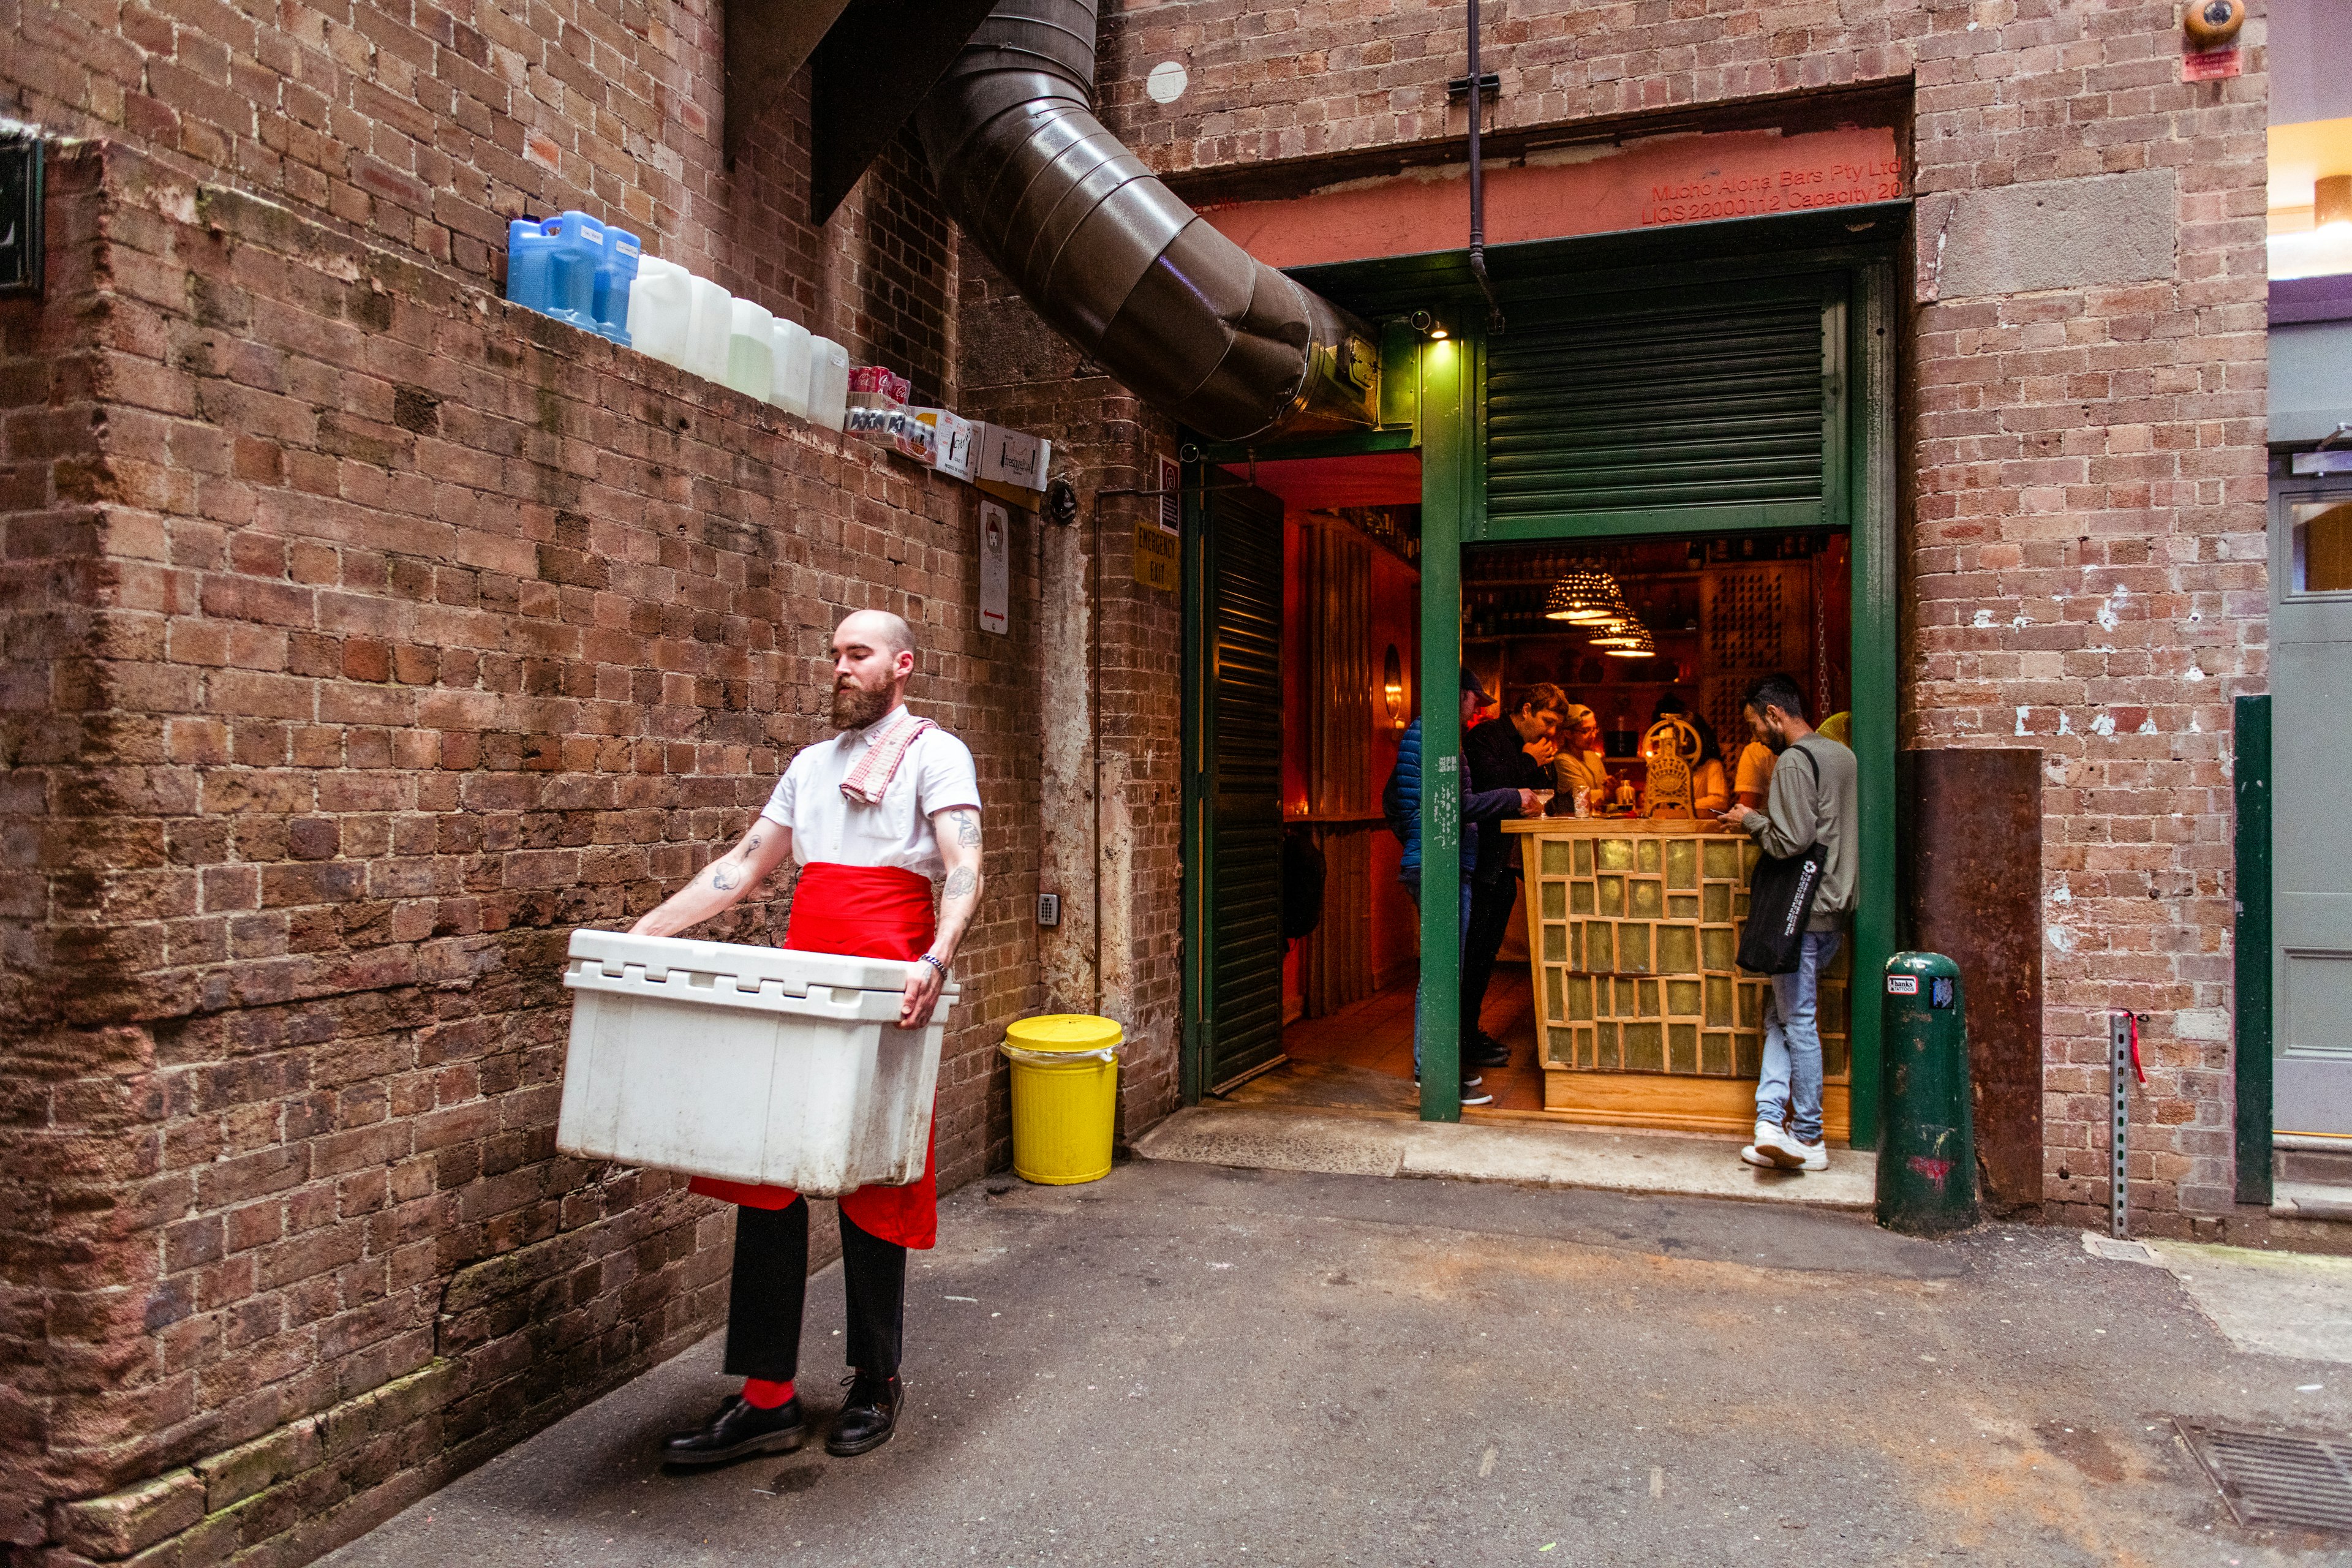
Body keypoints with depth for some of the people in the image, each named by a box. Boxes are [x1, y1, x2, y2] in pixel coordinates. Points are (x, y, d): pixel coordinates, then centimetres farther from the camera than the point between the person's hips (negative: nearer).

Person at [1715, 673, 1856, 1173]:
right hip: (1834, 907, 9)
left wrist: (1751, 821, -6)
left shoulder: (1793, 763, -15)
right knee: (1780, 1015, 13)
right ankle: (1773, 1124, 8)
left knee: (1798, 1022, 2)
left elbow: (1792, 840, -22)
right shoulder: (1841, 755, 13)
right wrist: (1765, 819, 16)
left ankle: (1808, 1138, 11)